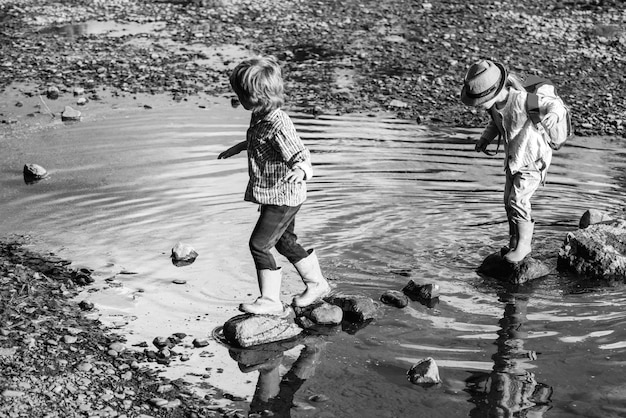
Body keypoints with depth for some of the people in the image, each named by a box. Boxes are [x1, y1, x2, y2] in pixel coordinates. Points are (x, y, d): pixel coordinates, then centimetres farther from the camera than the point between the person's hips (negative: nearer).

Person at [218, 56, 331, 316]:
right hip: (278, 196, 10)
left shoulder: (278, 125, -27)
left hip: (282, 197, -10)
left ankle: (270, 301, 3)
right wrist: (237, 148, 35)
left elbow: (301, 156, -29)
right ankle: (317, 284, 38)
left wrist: (300, 172, -51)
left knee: (259, 245, -6)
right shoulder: (260, 118, 2)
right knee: (285, 242, 22)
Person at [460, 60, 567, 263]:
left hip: (533, 159, -8)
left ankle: (523, 243, 4)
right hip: (514, 159, 8)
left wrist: (553, 114, -54)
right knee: (509, 202, 12)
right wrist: (485, 138, 2)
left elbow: (556, 105, -32)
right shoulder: (495, 101, -7)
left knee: (517, 201, -13)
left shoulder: (522, 100, -30)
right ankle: (516, 243, 27)